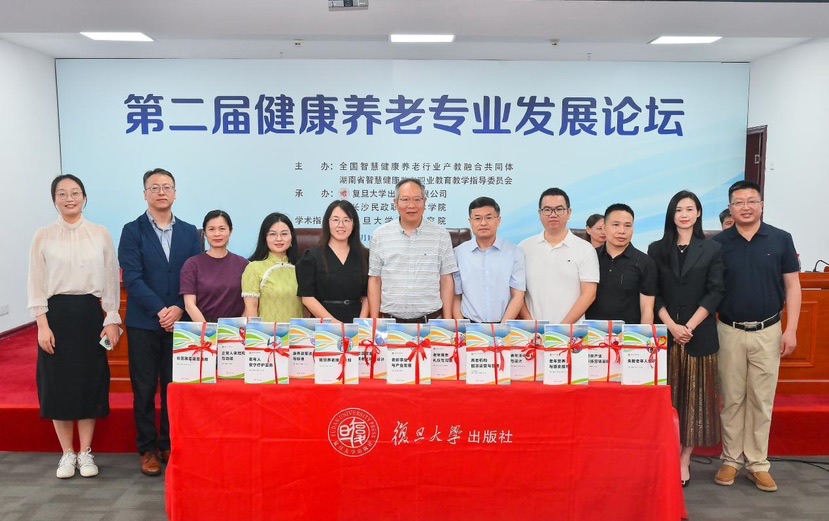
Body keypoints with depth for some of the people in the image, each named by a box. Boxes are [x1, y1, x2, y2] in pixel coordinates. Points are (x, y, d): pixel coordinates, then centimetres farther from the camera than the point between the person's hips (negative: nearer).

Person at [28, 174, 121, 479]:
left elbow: (111, 280, 4)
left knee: (90, 381, 5)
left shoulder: (101, 235, 3)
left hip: (91, 314, 0)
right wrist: (42, 325, -7)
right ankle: (67, 453, 18)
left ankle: (86, 452, 18)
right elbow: (36, 284, 1)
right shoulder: (43, 237, 2)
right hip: (56, 314, 0)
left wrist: (112, 320, -2)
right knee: (59, 383, 4)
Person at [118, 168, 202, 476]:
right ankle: (148, 449, 17)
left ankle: (170, 445, 21)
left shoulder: (190, 232, 7)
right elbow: (132, 277, -9)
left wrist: (180, 309, -14)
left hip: (180, 321, 2)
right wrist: (160, 310, -17)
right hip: (143, 323, -1)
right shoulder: (133, 231, 1)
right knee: (144, 389, 5)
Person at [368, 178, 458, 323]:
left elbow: (446, 280, 3)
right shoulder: (380, 235, 4)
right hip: (390, 320, 1)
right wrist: (374, 322, 1)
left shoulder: (441, 235, 2)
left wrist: (448, 322, -1)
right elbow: (375, 280, 5)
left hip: (431, 320, 0)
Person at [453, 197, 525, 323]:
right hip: (470, 326, 0)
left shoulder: (515, 253, 1)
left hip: (505, 327, 0)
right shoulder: (458, 253, 3)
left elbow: (518, 296, -1)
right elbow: (455, 296, 5)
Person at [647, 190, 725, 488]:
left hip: (699, 334, 0)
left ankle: (684, 460, 12)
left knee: (694, 395, 4)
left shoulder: (712, 250, 4)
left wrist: (689, 326, -12)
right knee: (666, 396, 3)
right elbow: (654, 294, 2)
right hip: (665, 333, 1)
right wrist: (672, 326, -11)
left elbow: (715, 292, -2)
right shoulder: (657, 250, 6)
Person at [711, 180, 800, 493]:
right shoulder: (718, 243, -1)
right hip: (730, 331, 0)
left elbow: (792, 286, 1)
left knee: (761, 399, 8)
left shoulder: (781, 239, -1)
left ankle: (757, 463, 19)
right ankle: (731, 459, 20)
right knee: (731, 399, 8)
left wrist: (791, 329, -5)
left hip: (768, 331, 0)